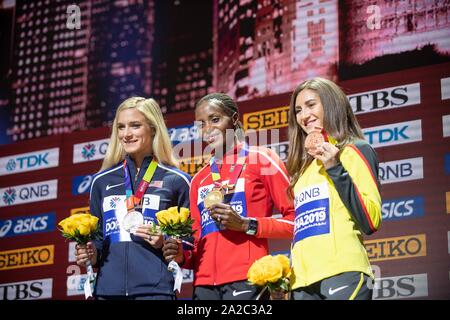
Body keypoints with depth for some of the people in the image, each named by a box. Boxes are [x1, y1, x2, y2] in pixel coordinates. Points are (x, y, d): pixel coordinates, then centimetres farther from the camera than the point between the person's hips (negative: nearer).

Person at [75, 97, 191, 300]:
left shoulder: (176, 181, 6)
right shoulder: (102, 181, 16)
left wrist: (165, 243, -11)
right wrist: (90, 255, 2)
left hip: (155, 289, -3)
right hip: (107, 288, 3)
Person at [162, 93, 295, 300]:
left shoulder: (261, 159, 5)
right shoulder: (198, 180, 21)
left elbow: (296, 219, -1)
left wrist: (247, 225, -12)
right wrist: (183, 256, 3)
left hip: (245, 280, -5)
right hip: (204, 284, 5)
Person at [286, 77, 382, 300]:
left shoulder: (355, 150, 3)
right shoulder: (304, 166, 21)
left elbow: (371, 222, -7)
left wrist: (335, 169, -10)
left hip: (342, 273, -6)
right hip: (302, 280, 6)